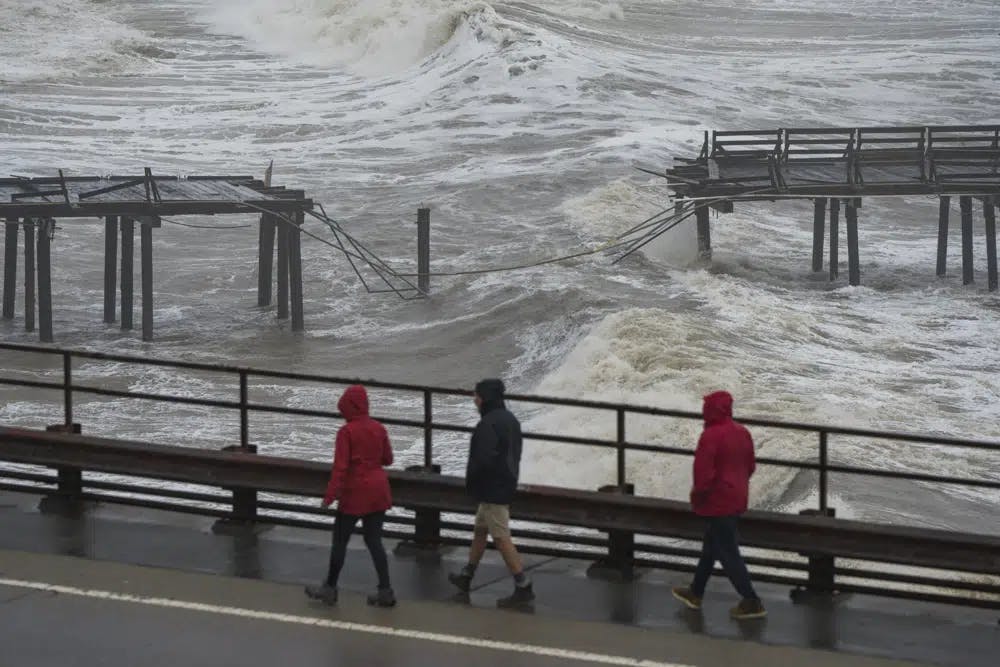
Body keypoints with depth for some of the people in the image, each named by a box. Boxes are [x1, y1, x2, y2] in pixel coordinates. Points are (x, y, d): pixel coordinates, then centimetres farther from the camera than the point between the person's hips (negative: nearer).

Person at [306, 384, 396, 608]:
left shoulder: (346, 432, -14)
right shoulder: (378, 429, 2)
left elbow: (340, 466, -18)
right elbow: (388, 459, 11)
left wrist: (330, 495, -17)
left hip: (355, 493, -5)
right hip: (378, 490, 5)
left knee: (340, 540, 7)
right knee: (374, 540, 10)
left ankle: (330, 588, 16)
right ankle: (385, 591, 5)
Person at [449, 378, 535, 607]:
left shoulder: (488, 424, -22)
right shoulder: (510, 420, 9)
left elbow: (483, 459, -26)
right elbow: (514, 454, 15)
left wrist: (471, 483, -9)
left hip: (492, 489, -10)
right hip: (506, 484, 10)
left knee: (501, 538, -6)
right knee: (480, 530, 22)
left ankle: (523, 587, -6)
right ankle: (466, 576, 34)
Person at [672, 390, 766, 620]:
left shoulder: (710, 436, -22)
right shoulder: (742, 432, 5)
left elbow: (704, 473, -24)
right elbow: (750, 466, 14)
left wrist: (697, 495, -7)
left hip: (718, 503, -9)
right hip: (737, 499, 9)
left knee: (728, 552, -2)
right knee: (711, 547, 21)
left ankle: (751, 602, -2)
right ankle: (696, 593, 33)